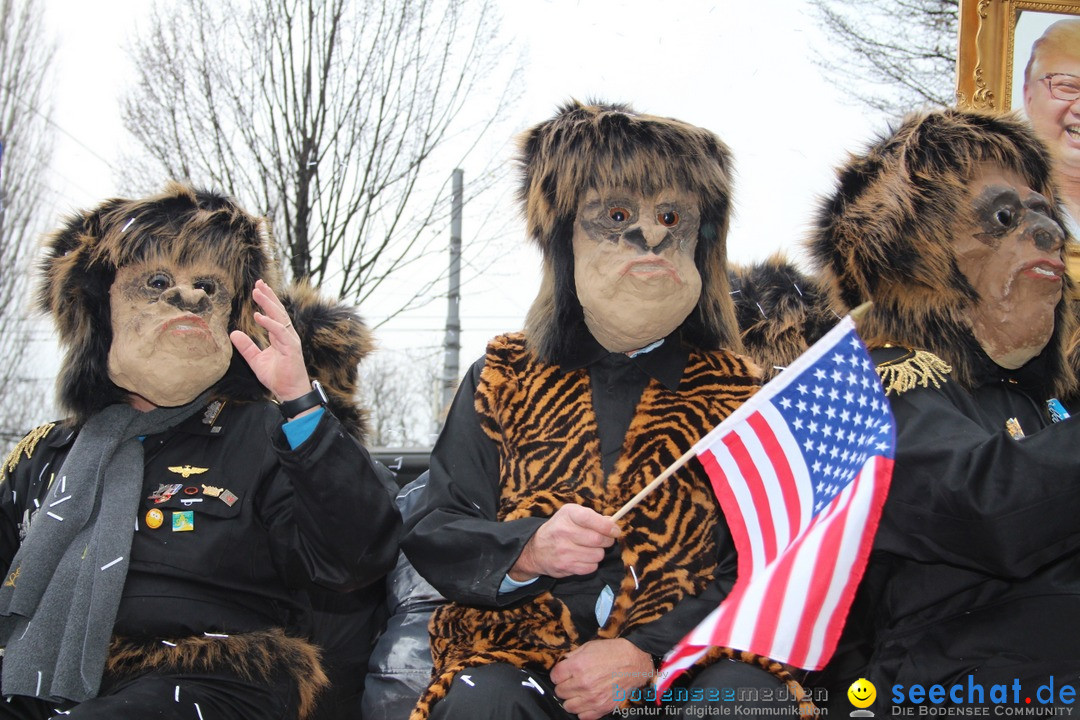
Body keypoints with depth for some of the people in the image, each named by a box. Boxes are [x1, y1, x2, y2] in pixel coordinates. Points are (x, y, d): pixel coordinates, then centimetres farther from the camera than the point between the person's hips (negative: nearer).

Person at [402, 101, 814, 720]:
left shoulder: (738, 390, 9)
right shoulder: (505, 377, 12)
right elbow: (433, 532, 8)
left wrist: (646, 651, -15)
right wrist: (528, 551, -14)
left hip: (689, 660, 0)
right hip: (519, 651, 0)